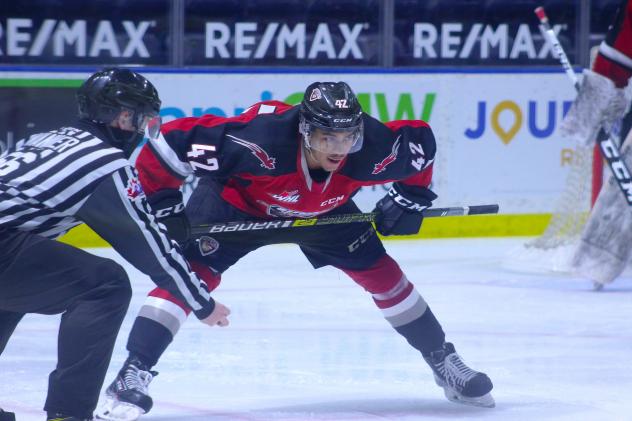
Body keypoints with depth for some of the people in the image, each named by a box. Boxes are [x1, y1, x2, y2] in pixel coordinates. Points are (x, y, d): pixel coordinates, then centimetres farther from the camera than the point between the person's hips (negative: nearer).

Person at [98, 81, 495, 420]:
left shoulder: (371, 147, -33)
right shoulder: (261, 138, -45)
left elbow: (420, 140, -10)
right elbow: (175, 139, -37)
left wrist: (411, 197, -10)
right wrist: (161, 202, -30)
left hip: (321, 209, 4)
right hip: (236, 199, -4)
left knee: (380, 271, 2)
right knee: (194, 272, -22)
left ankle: (444, 361, 21)